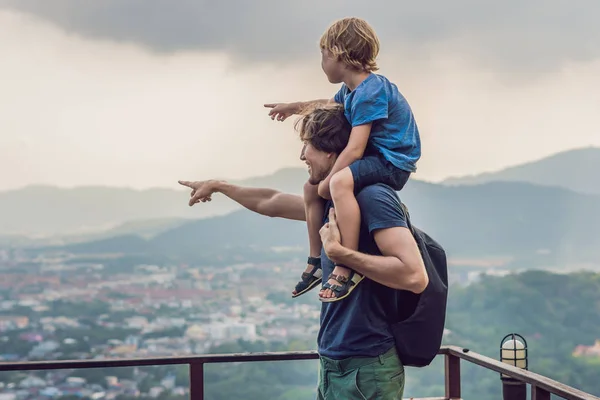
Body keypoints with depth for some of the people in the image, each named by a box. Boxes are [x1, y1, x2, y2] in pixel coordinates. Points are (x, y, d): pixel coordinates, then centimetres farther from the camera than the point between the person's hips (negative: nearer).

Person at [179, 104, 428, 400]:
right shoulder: (333, 200, 11)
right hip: (334, 365, 9)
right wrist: (218, 186, 37)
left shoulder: (372, 196, -16)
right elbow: (271, 203, 28)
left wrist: (339, 252, -22)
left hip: (365, 370, -8)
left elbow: (415, 276, -26)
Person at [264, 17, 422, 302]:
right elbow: (331, 106, 36)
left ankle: (348, 267, -37)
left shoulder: (369, 92, -22)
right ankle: (315, 262, 21)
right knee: (311, 187, 15)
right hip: (375, 158, 11)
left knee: (340, 181, -37)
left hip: (392, 163, -11)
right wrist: (294, 107, 41)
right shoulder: (351, 89, 9)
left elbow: (354, 150, -28)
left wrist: (326, 182, -19)